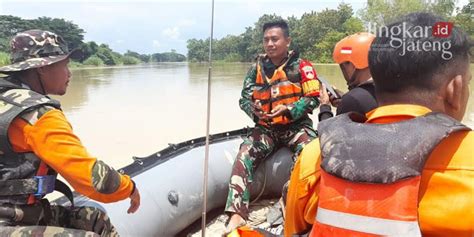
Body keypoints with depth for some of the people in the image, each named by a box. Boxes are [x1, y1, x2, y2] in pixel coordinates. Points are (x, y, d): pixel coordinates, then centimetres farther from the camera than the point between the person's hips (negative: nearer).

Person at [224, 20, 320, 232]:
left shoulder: (301, 66, -1)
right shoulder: (257, 69, 8)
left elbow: (313, 98, -7)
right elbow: (244, 98, 6)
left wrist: (287, 109, -22)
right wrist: (254, 109, -18)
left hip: (296, 125, -2)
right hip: (266, 128, 2)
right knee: (244, 155, -24)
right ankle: (237, 213, -28)